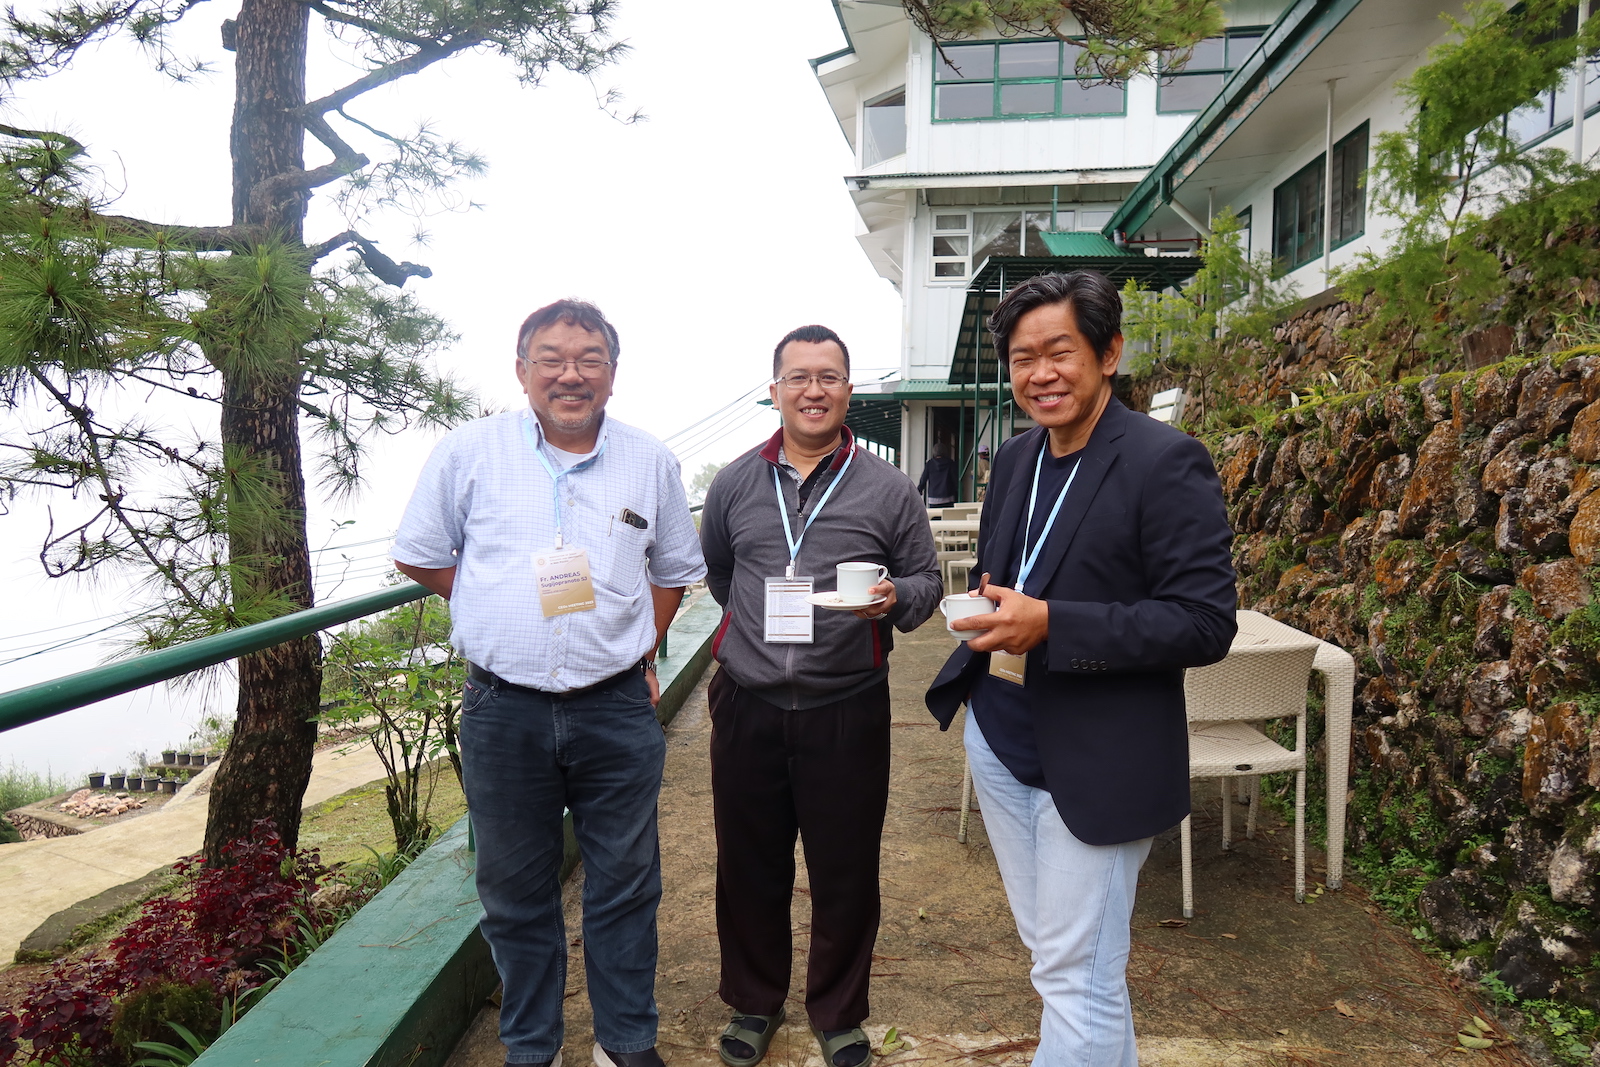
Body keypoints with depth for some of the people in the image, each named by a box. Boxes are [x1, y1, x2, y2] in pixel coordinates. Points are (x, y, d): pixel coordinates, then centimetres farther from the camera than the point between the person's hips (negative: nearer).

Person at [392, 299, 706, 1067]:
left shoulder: (650, 461, 4)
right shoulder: (470, 451, -1)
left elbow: (674, 569, 15)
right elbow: (418, 555, 8)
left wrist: (636, 649, 7)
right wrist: (500, 620, 5)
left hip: (617, 709, 1)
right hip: (503, 709, 0)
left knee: (624, 884, 12)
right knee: (515, 891, 14)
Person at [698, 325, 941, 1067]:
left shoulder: (887, 490, 0)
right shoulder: (734, 484, 6)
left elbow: (927, 580, 3)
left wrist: (895, 598, -18)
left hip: (847, 709, -1)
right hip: (747, 706, 2)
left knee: (846, 873, 9)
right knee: (749, 866, 13)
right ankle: (754, 1002, 37)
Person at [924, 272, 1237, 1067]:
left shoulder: (1166, 462, -15)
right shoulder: (1014, 460, 7)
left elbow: (1206, 624, -19)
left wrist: (1049, 626, -27)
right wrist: (991, 612, -5)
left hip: (1093, 764, -7)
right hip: (1000, 742, 7)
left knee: (1077, 978, 3)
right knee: (1052, 950, 21)